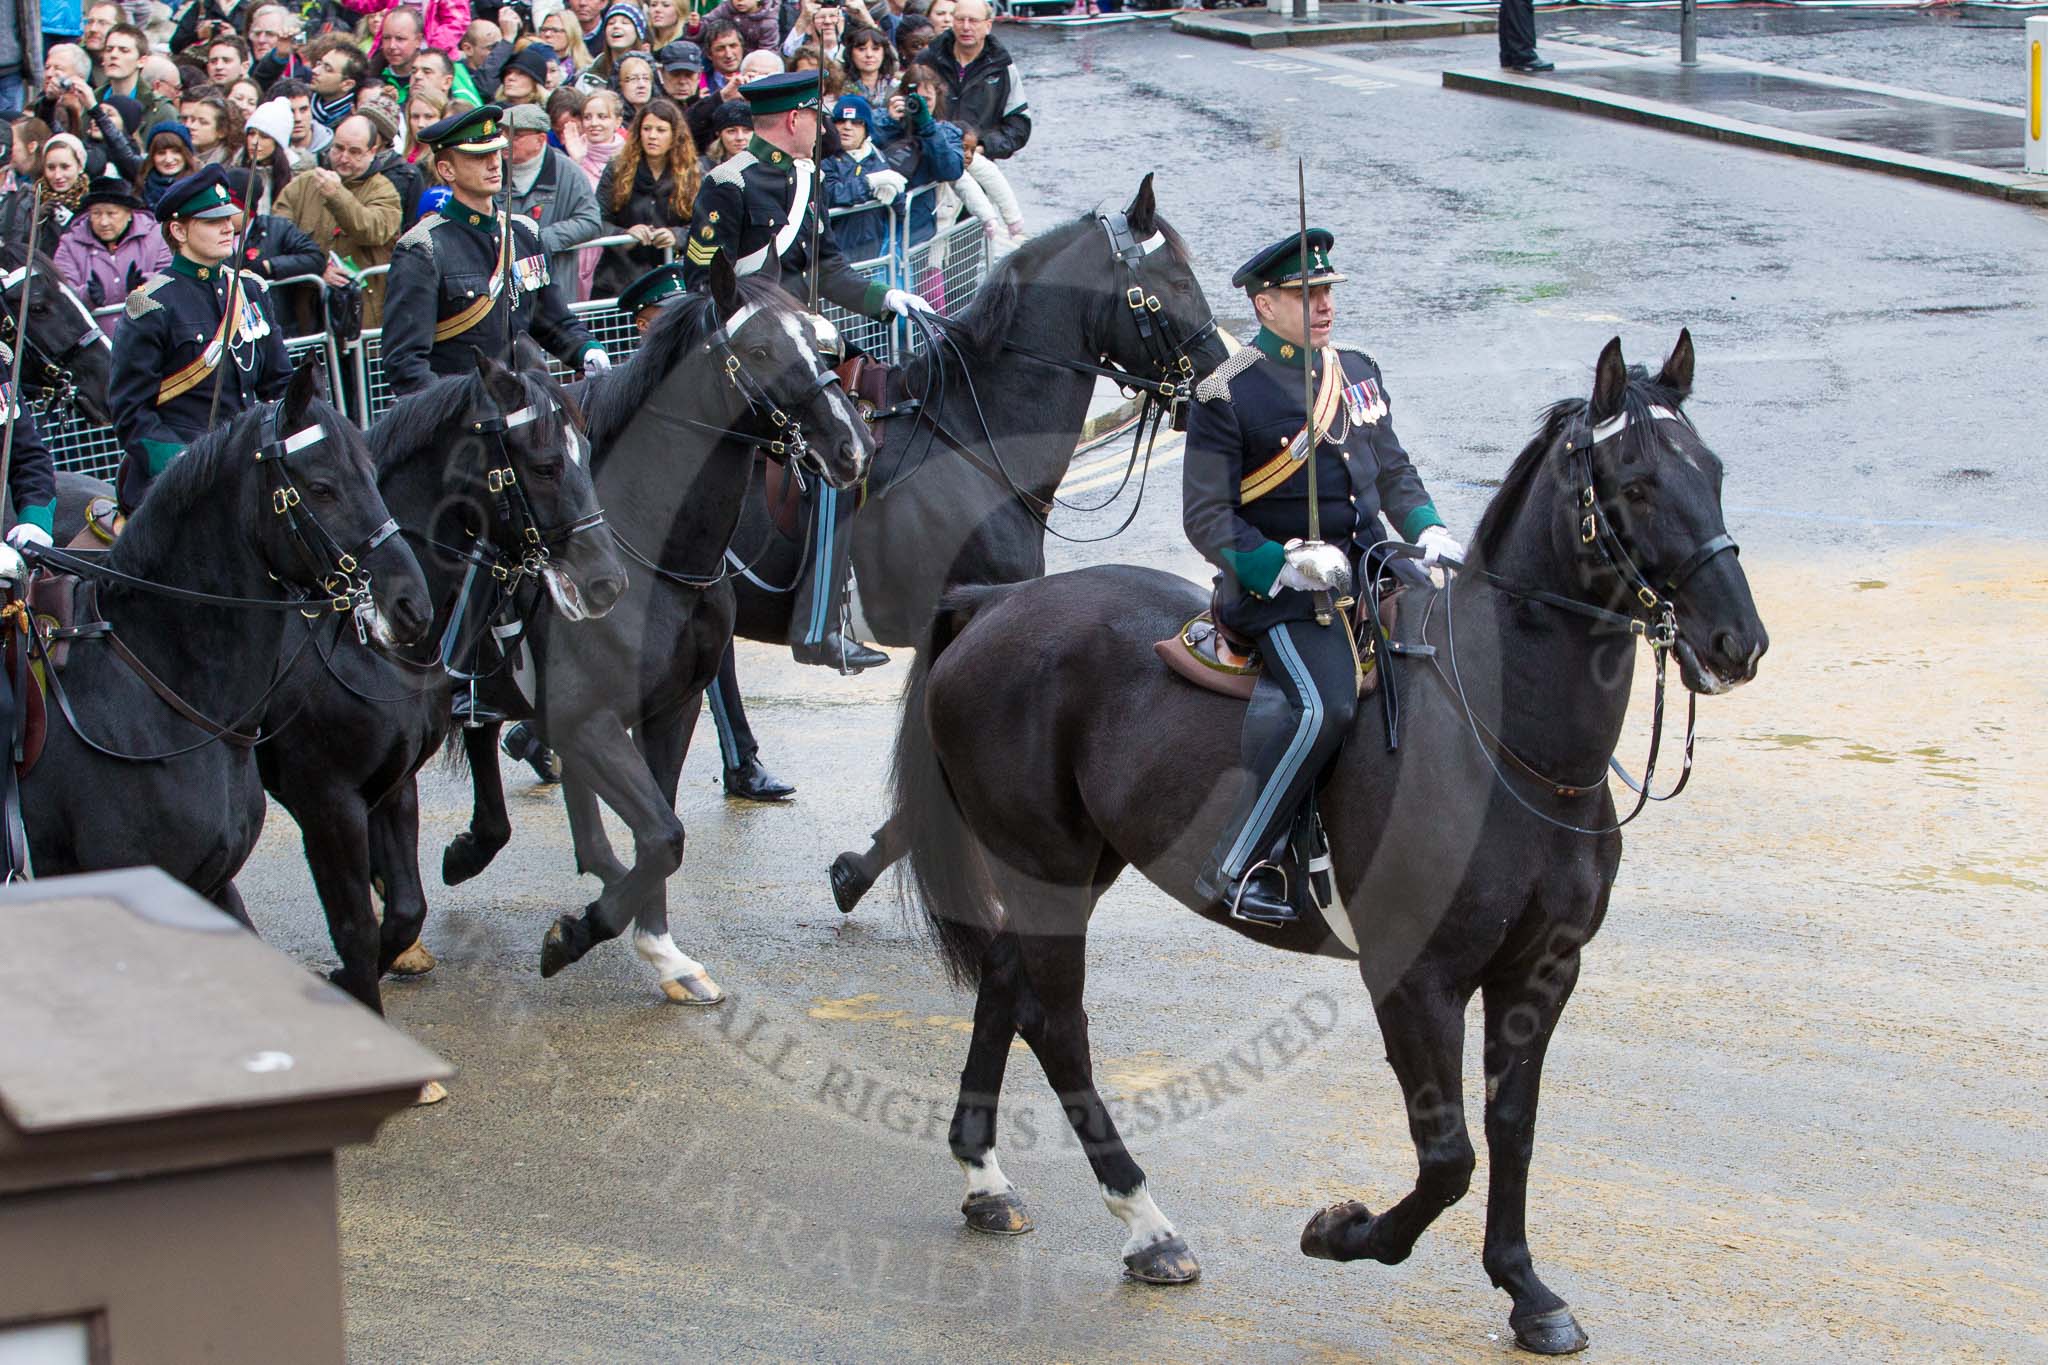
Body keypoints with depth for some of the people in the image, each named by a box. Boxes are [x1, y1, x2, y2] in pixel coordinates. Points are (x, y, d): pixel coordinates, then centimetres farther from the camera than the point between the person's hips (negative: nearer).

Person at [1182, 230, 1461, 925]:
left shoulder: (1357, 372, 14)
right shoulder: (1226, 397, -7)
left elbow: (1395, 472, 24)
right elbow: (1207, 518, -9)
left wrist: (1427, 531, 5)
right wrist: (1286, 567, -21)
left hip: (1368, 572, 8)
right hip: (1280, 589, -8)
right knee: (1323, 706, -29)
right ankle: (1234, 868, -22)